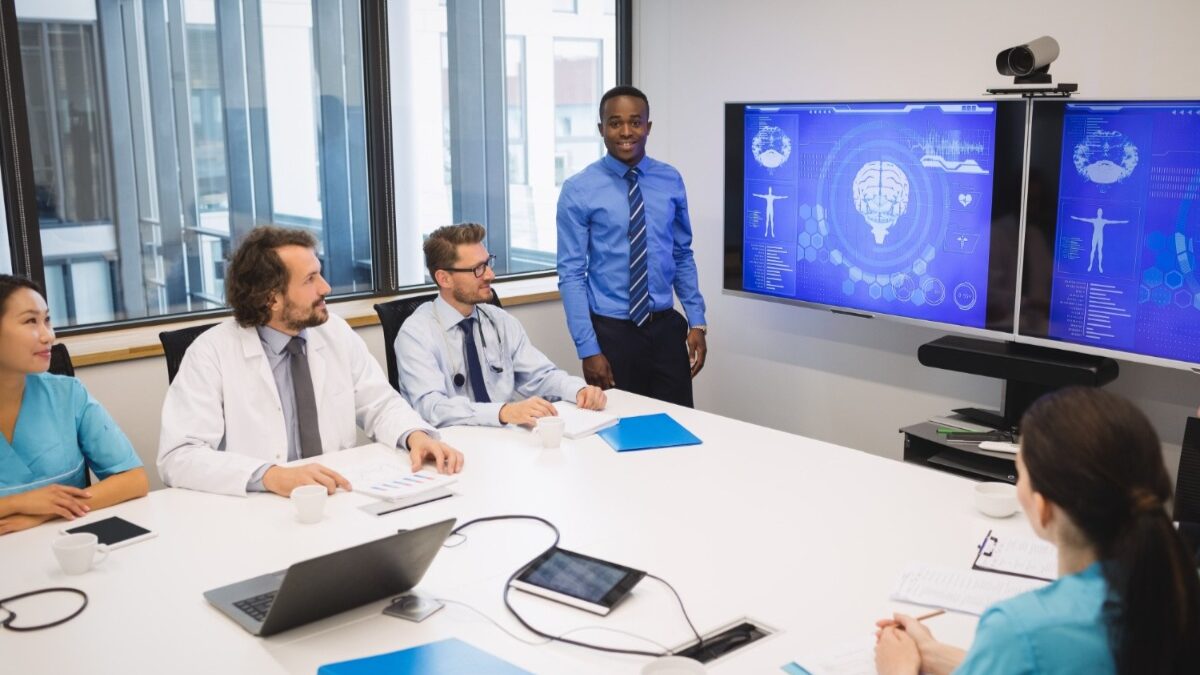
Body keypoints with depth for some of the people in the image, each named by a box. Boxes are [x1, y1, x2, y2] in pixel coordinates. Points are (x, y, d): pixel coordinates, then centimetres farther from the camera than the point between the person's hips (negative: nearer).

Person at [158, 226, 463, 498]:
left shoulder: (335, 332, 2)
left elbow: (380, 404, 9)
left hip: (338, 500, 2)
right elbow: (179, 457, -17)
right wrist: (271, 476, -32)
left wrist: (416, 435, -13)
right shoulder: (212, 353, -10)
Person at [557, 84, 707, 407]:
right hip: (611, 331, -3)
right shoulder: (578, 190, -7)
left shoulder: (670, 181, 3)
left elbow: (683, 256, 10)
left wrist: (697, 322, 3)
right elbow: (571, 274, -8)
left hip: (666, 326, 3)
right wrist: (588, 348, -13)